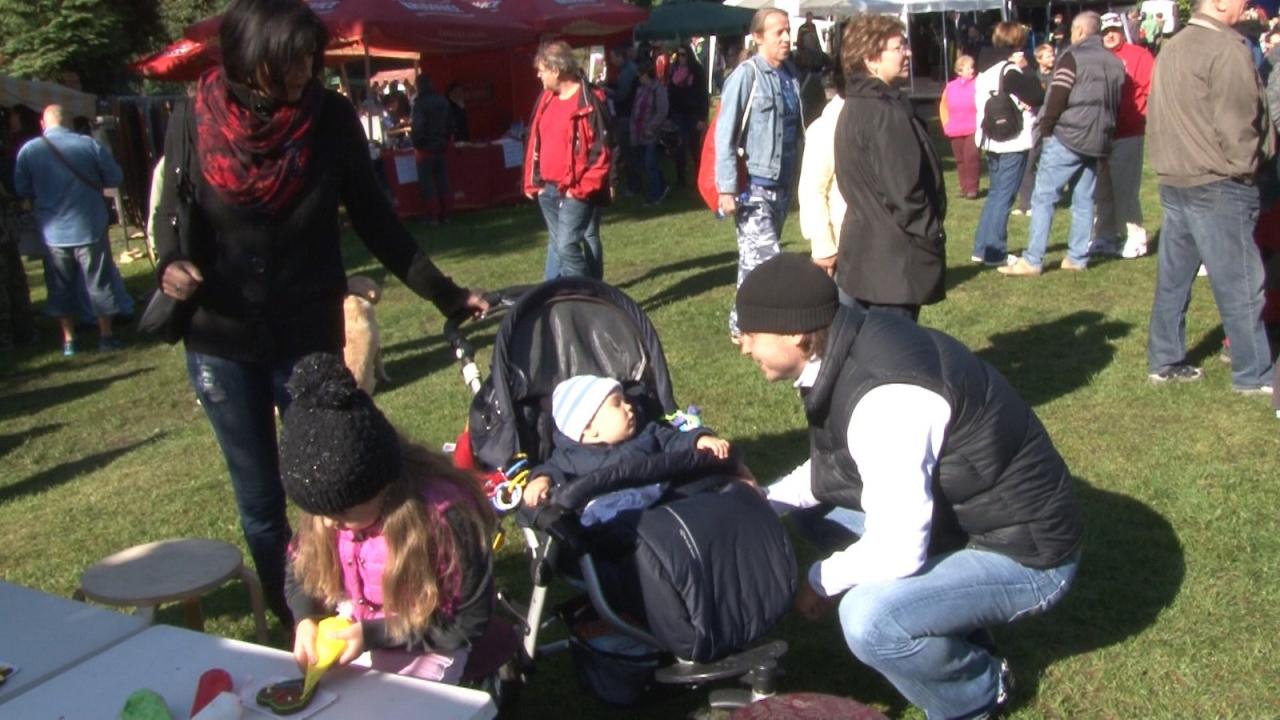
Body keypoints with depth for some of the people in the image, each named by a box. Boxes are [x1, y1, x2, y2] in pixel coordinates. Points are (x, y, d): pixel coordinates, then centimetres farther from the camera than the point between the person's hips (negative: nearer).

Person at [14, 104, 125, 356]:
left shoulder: (28, 150, -5)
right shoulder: (89, 144, -9)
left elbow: (21, 190, 3)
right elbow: (115, 178, -3)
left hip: (53, 232, 1)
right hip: (89, 228, -1)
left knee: (61, 287, 13)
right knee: (99, 283, 10)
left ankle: (68, 340, 17)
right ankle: (106, 335, 17)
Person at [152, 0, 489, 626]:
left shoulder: (331, 118, -9)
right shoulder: (195, 121, -9)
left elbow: (373, 219, -2)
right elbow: (169, 214, 3)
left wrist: (444, 293, -5)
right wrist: (171, 264, -19)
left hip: (310, 334, 0)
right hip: (221, 340, 1)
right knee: (259, 500, 11)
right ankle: (288, 625, 28)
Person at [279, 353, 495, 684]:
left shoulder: (445, 516, -31)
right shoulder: (330, 508, -14)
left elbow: (468, 619, -19)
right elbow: (301, 564, 7)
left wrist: (372, 635, -23)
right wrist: (305, 617, -14)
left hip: (422, 650, -5)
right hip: (347, 633, 5)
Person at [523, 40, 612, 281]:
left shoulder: (590, 101, -13)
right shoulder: (545, 99, 10)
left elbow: (602, 150, -15)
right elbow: (534, 141, 17)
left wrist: (583, 188, -17)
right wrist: (531, 180, 12)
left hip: (576, 192, -8)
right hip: (548, 189, 8)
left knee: (567, 245, -13)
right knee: (556, 244, 16)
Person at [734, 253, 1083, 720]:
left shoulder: (885, 398, -32)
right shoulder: (850, 346, -5)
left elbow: (897, 551, -31)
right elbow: (830, 469, 12)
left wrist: (821, 581, -13)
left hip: (1024, 552, -9)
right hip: (962, 515, 9)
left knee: (868, 618, -29)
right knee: (814, 503, 9)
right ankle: (950, 625, 17)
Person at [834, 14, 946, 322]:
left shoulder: (854, 108, 13)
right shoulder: (885, 114, -19)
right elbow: (904, 192, -22)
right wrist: (933, 238, -9)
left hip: (862, 254, 10)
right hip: (894, 262, -10)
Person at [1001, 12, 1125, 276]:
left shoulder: (1073, 56, -7)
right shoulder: (1115, 63, 14)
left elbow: (1057, 96, -13)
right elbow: (1117, 103, 14)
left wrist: (1046, 127, -3)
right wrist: (1104, 131, 17)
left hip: (1067, 136, -7)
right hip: (1097, 140, 7)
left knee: (1043, 197, -5)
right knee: (1084, 200, 11)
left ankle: (1032, 260, -8)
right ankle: (1077, 257, 12)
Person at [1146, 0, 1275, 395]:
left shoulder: (1172, 48, 14)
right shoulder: (1226, 48, -15)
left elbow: (1156, 116, 18)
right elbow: (1236, 121, -18)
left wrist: (1176, 160, 19)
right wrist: (1246, 166, -4)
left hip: (1174, 182, 9)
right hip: (1218, 186, -9)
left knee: (1173, 278, 13)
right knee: (1240, 285, 1)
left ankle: (1164, 361, 20)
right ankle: (1254, 375, 9)